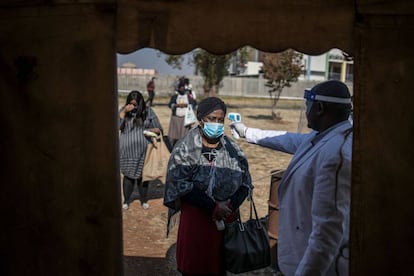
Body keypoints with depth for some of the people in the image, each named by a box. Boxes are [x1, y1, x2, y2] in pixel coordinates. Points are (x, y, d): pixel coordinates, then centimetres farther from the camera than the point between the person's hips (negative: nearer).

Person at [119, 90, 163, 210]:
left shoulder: (148, 112, 3)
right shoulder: (123, 111, 4)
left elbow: (159, 129, 6)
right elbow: (117, 126, -10)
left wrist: (154, 131, -16)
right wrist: (124, 112, -17)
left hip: (144, 150, 0)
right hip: (127, 151, 0)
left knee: (143, 175, 7)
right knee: (128, 175, 3)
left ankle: (144, 200, 23)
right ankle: (126, 200, 19)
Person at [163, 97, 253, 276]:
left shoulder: (232, 149, 3)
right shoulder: (186, 148, -7)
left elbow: (245, 183, 3)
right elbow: (181, 184, -15)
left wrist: (230, 206, -14)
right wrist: (213, 206, -18)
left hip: (226, 217, 3)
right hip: (195, 217, -3)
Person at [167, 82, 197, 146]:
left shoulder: (189, 97, 10)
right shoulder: (174, 96, 13)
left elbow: (194, 104, 1)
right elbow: (170, 104, 1)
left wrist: (186, 105, -12)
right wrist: (177, 105, -13)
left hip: (186, 118, -1)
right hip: (175, 117, 1)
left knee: (185, 135, -6)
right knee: (174, 134, -4)